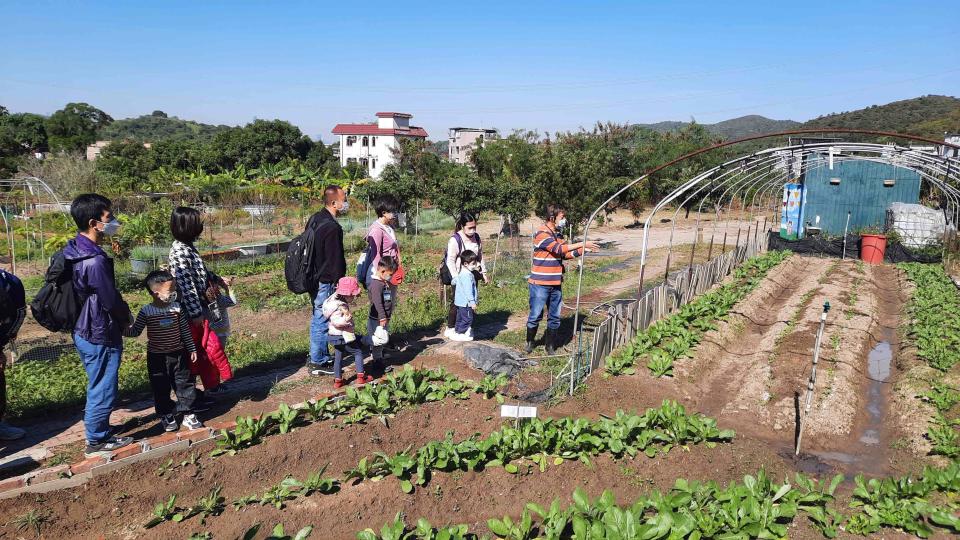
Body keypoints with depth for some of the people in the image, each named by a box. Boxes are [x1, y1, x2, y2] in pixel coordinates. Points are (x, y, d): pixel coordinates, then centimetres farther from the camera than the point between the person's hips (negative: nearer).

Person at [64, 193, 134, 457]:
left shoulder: (75, 250, 3)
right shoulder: (95, 260, -27)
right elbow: (111, 300, -20)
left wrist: (121, 312, 11)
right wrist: (126, 316, 1)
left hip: (84, 331, 10)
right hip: (100, 336, -9)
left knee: (98, 387, 22)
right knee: (103, 390, 6)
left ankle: (99, 430, 36)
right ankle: (97, 441, 20)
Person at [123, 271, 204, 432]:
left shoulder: (177, 308, -3)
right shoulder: (146, 311, -10)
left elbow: (185, 330, 4)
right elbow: (136, 331, -3)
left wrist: (192, 349, 7)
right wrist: (121, 330, -22)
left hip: (178, 354, 2)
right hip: (157, 357, -2)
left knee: (185, 385, 6)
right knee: (161, 389, 7)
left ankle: (188, 415, 18)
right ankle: (167, 417, 23)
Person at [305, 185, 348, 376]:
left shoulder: (315, 219, 9)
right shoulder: (332, 228, -22)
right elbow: (336, 260, -21)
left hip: (313, 279, 10)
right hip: (325, 281, -10)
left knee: (317, 319, 20)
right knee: (322, 321, -1)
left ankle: (316, 356, 31)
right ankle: (318, 363, 8)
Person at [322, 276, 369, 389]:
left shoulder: (336, 300, 7)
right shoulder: (340, 307, -24)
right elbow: (335, 320, -36)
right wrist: (344, 319, -50)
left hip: (335, 336, 9)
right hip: (343, 337, -9)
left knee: (338, 357, 16)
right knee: (358, 352, 6)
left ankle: (337, 380, 22)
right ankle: (361, 377, 8)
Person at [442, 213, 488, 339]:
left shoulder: (476, 237, 6)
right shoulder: (455, 240, -15)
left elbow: (480, 256, 17)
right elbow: (450, 261, -16)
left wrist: (484, 273, 15)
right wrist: (456, 279, -21)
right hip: (459, 276, -6)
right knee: (457, 303, -2)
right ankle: (450, 329, 10)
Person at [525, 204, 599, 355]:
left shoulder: (557, 234, 12)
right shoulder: (542, 234, -15)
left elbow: (566, 254, 14)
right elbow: (559, 249, -24)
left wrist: (583, 250, 2)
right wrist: (582, 244, -21)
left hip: (556, 284, 8)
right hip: (540, 284, -8)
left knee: (554, 317, 11)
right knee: (536, 315, 2)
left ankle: (550, 346, 23)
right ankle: (529, 342, 22)